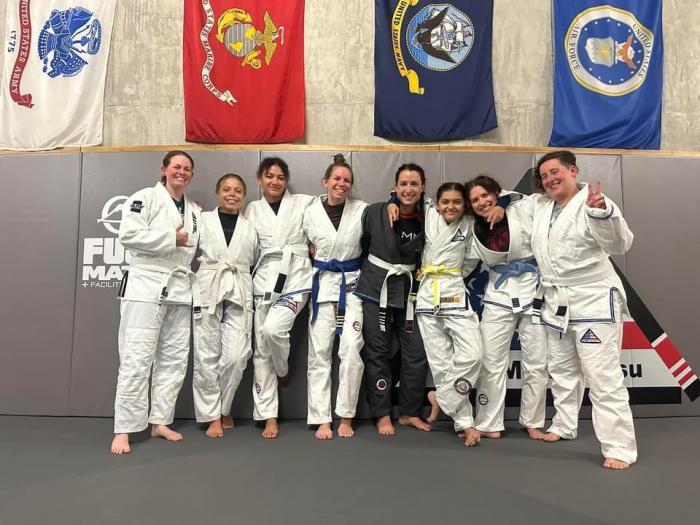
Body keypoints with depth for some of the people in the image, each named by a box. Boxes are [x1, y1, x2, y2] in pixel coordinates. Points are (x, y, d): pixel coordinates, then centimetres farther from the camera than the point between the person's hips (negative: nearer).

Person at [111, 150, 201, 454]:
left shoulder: (195, 212, 18)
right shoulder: (145, 198, -1)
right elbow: (129, 235, -15)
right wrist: (172, 239, -12)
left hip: (181, 290, 7)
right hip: (146, 285, -6)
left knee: (174, 358, 8)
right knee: (137, 358, -7)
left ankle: (159, 421, 20)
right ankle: (123, 430, 1)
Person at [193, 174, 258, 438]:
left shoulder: (250, 228, 15)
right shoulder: (203, 220, 9)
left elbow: (256, 263, 16)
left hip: (240, 293, 1)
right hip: (208, 289, -1)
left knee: (235, 356, -7)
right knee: (207, 356, 0)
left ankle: (223, 408, 16)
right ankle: (213, 415, 14)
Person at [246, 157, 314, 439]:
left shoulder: (304, 203, 5)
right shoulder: (252, 210, 12)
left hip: (295, 276, -3)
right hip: (265, 279, 3)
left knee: (273, 329, -26)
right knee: (261, 350, 2)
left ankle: (282, 371, 9)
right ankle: (269, 417, 13)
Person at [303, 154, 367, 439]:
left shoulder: (362, 209, -1)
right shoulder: (311, 212, 2)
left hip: (352, 284, -1)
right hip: (322, 284, 1)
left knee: (351, 350, -9)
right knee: (319, 352, 3)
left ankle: (346, 417, 9)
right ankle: (322, 419, 13)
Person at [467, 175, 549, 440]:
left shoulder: (524, 209, -9)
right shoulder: (474, 231, 1)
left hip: (534, 292, -2)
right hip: (498, 296, 2)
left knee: (537, 363, 8)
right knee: (491, 363, 3)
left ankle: (533, 422, 26)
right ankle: (489, 424, 16)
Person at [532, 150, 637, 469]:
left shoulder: (593, 204, -13)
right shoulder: (541, 205, 8)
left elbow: (620, 244, -27)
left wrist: (603, 212, -44)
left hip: (594, 301, -7)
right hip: (556, 302, 7)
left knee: (604, 378, -6)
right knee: (561, 370, 20)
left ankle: (619, 448, 3)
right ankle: (564, 426, 37)